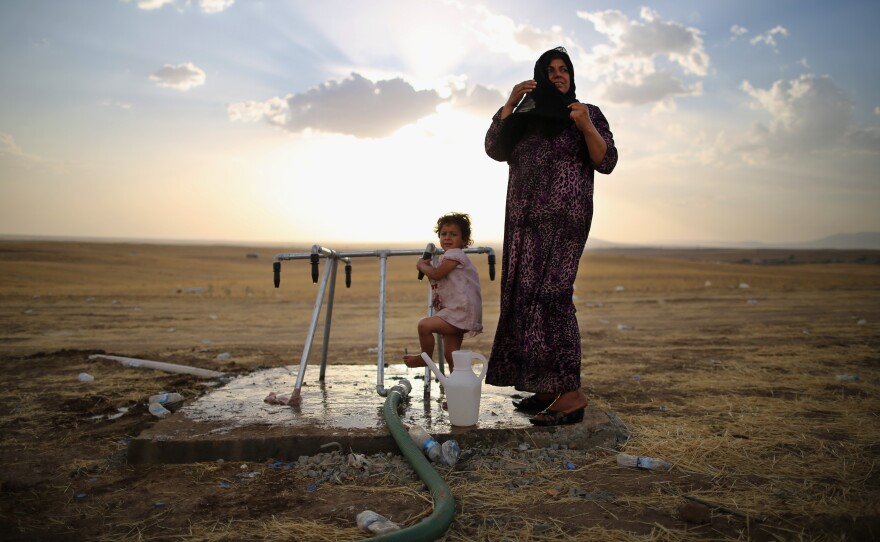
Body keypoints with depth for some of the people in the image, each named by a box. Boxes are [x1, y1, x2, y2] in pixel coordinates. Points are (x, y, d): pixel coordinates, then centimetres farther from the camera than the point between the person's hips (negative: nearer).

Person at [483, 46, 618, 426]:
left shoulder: (588, 113, 7)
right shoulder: (525, 119, 17)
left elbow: (606, 163, -2)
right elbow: (494, 149, 4)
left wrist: (586, 127, -16)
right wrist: (509, 103, -3)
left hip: (564, 218, -5)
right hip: (525, 220, 5)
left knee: (549, 295, -17)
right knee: (526, 297, 1)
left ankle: (570, 392, -15)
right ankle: (547, 388, 8)